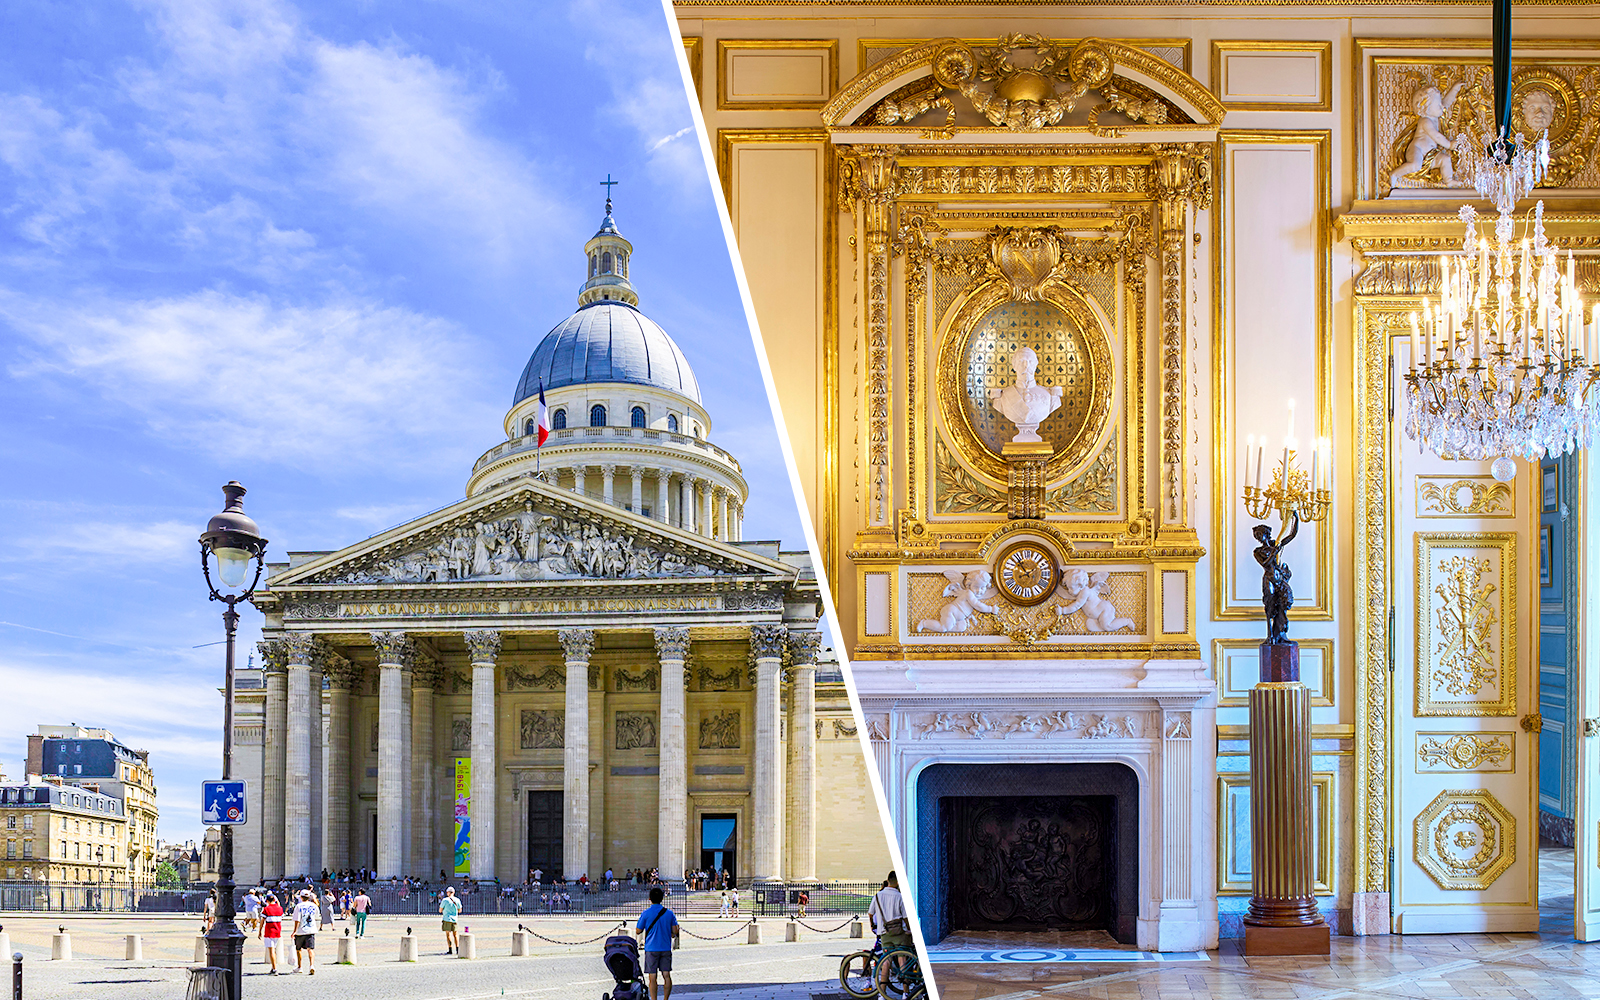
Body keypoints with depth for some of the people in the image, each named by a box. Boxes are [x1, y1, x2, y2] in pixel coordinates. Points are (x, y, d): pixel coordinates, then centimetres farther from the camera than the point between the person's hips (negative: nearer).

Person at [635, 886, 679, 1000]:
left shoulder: (646, 913, -6)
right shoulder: (669, 913, 2)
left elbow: (638, 931, 1)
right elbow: (675, 931, 2)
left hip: (651, 949, -3)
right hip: (666, 948, 3)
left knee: (652, 977, -1)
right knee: (666, 975, 7)